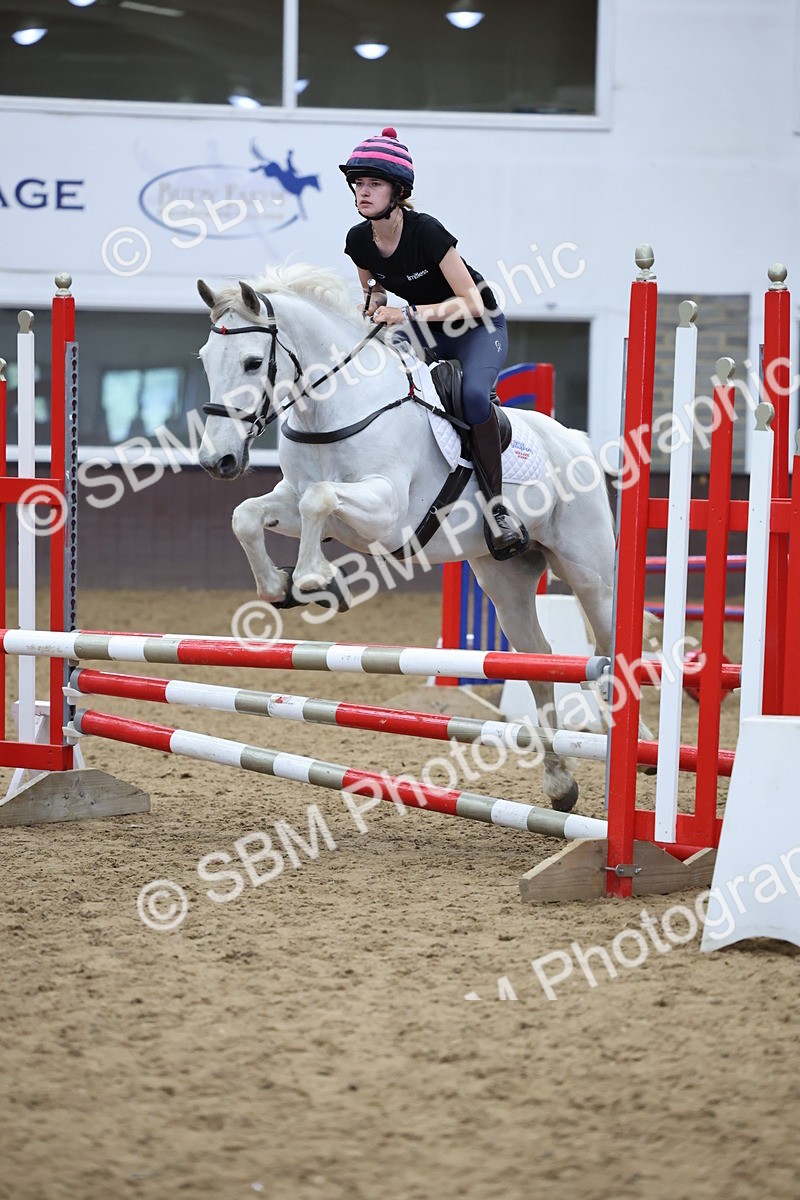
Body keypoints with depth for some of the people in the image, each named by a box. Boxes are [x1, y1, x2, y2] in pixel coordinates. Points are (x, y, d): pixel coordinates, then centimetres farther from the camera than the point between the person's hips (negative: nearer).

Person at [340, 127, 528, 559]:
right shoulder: (358, 240, -9)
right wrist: (374, 300, -12)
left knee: (473, 394, -35)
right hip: (426, 330, 7)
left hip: (480, 327, -7)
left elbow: (471, 302, -27)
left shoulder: (425, 231, -27)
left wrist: (408, 313, -35)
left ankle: (497, 507, -25)